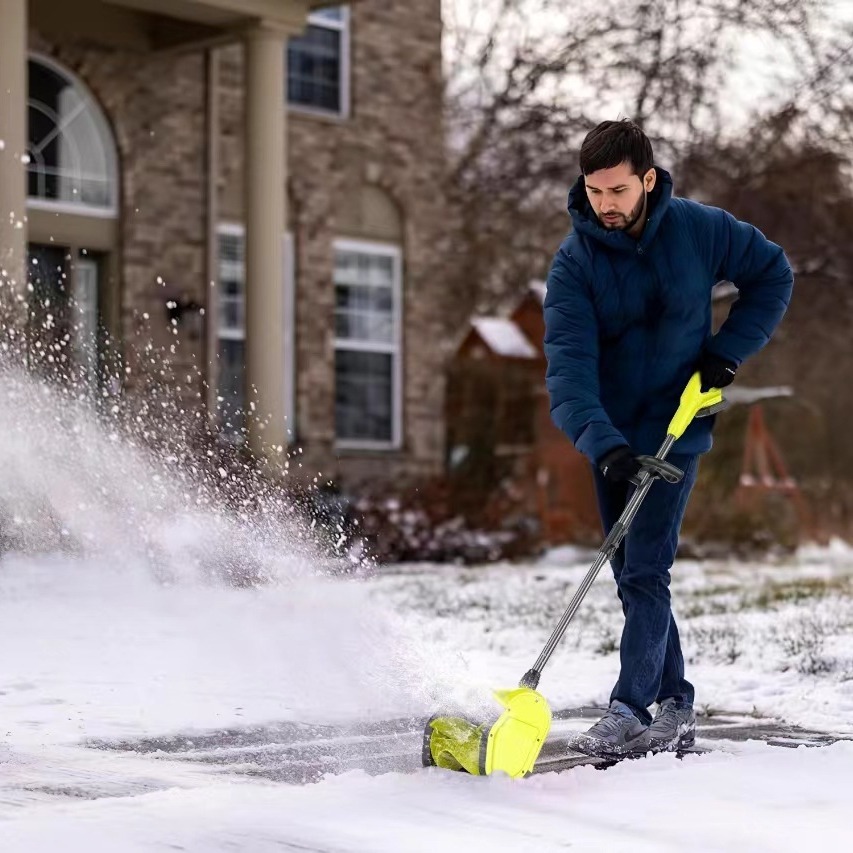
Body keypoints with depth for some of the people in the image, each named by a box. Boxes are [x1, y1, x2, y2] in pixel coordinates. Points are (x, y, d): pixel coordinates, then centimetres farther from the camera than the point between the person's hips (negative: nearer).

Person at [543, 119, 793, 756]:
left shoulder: (699, 229, -10)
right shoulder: (574, 263, -11)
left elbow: (773, 275, 7)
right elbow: (569, 368, -22)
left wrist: (729, 351, -6)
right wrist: (604, 445, -38)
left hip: (675, 430, -3)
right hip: (612, 442, 3)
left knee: (644, 573, -14)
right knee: (635, 580, 8)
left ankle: (629, 712, -15)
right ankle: (675, 708, 20)